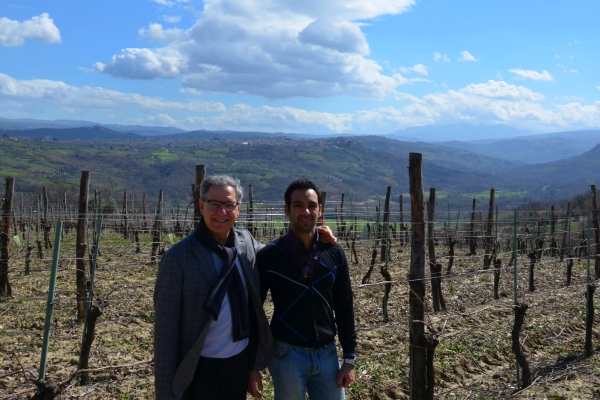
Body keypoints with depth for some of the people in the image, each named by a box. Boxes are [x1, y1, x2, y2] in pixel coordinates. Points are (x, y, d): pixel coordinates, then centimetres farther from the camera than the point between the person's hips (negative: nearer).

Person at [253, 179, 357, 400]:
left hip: (327, 353, 3)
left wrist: (350, 358, 5)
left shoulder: (334, 253, 1)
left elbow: (344, 308, 6)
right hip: (287, 354, -2)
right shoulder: (269, 256, -7)